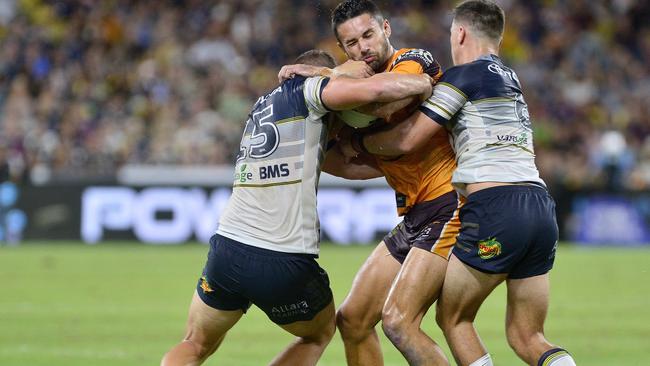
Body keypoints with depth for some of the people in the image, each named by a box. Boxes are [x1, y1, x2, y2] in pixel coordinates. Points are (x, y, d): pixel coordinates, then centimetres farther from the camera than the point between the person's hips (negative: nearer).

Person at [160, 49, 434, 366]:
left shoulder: (263, 104, 24)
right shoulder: (307, 90, 2)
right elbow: (375, 89, -13)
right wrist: (425, 83, 3)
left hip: (227, 248, 5)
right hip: (286, 265, -5)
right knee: (320, 334, 25)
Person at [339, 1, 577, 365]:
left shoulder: (462, 77, -1)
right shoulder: (510, 78, 25)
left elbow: (407, 140, -4)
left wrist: (357, 141, 15)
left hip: (496, 209, -7)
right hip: (541, 209, 8)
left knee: (453, 319, 11)